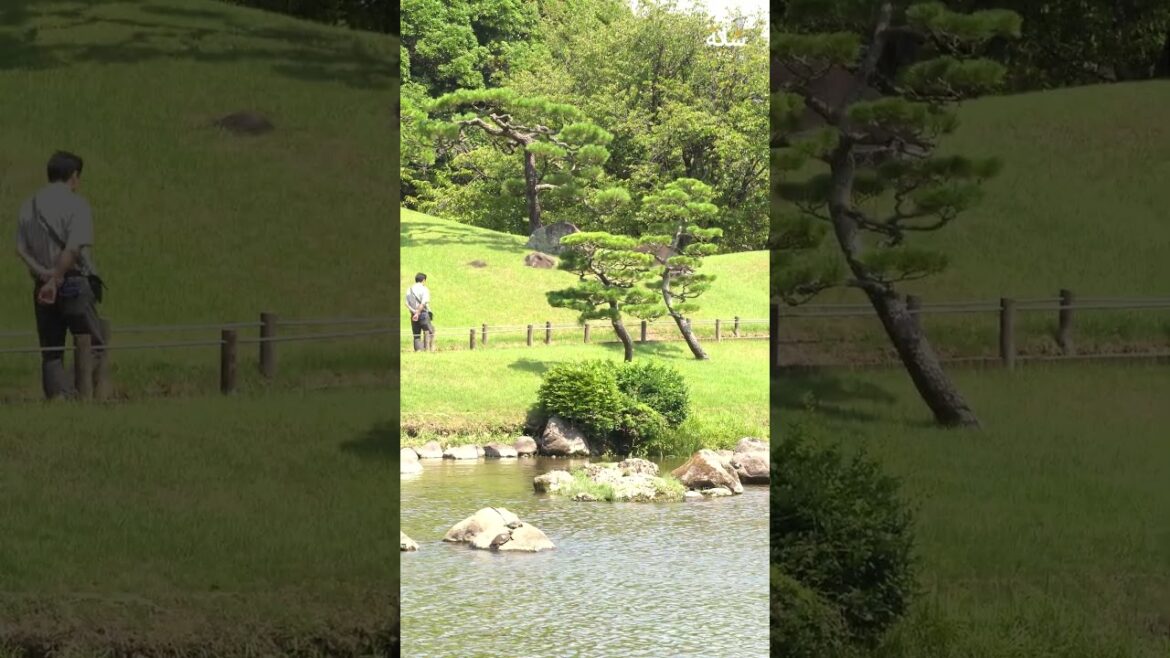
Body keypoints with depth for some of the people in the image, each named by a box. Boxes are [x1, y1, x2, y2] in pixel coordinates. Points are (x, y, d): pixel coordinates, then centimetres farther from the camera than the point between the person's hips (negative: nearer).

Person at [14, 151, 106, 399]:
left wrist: (43, 273, -6)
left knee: (51, 352, 10)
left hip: (42, 285, 6)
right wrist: (55, 280, -16)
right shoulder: (75, 204, -7)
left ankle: (58, 395, 2)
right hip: (75, 284, -6)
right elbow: (74, 248, -18)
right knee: (93, 345, 1)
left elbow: (20, 248, 4)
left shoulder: (29, 206, 12)